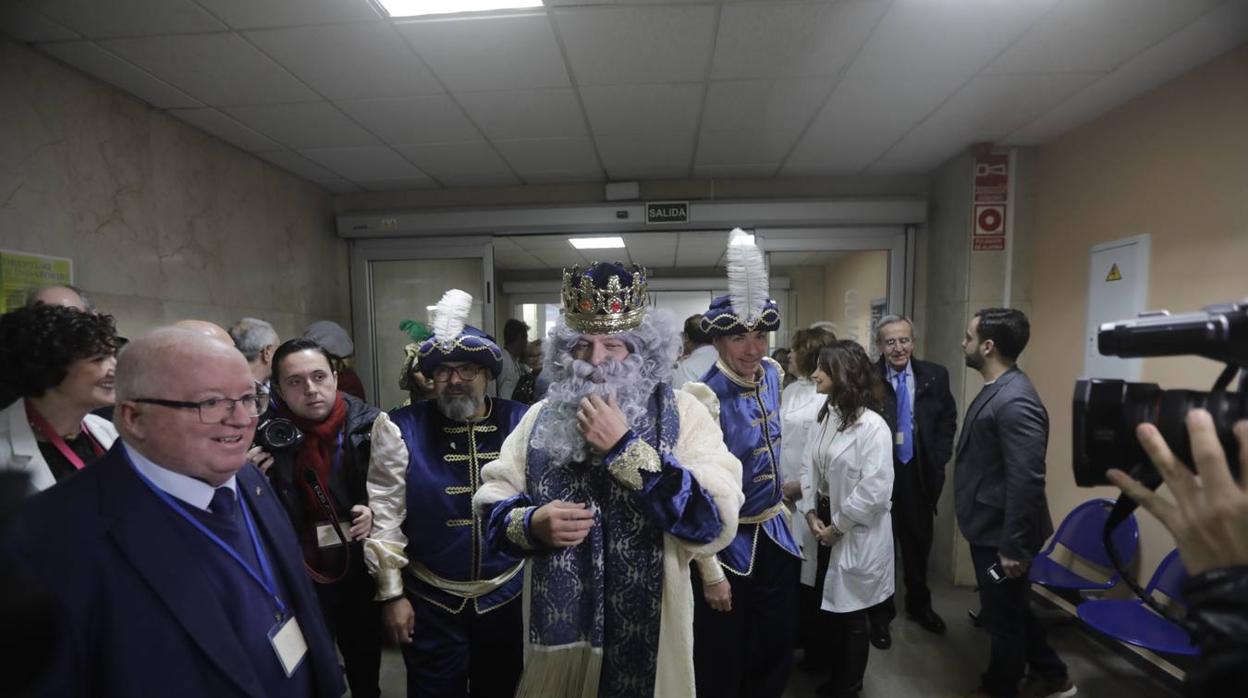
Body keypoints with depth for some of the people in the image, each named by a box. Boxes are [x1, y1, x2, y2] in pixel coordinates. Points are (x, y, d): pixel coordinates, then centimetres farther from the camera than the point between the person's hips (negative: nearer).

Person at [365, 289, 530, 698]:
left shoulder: (521, 423, -9)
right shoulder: (401, 430, -9)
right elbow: (385, 516, -7)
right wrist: (391, 594, -5)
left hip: (507, 597, 2)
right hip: (431, 602, -1)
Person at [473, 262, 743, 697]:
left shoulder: (683, 414, -10)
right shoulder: (540, 417, 1)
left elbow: (715, 525, -19)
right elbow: (491, 504, 5)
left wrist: (624, 448, -24)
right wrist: (532, 524, -16)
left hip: (647, 638, -2)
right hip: (554, 632, 3)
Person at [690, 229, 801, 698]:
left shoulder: (772, 375, -3)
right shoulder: (704, 397, -26)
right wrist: (711, 573, -19)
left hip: (775, 536, 7)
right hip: (728, 544, -6)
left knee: (777, 657, 22)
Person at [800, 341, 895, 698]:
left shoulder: (872, 426, -21)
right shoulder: (827, 415, 2)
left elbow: (875, 490, -23)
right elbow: (809, 465, 4)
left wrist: (837, 526, -14)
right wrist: (811, 513, -6)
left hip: (856, 533, -7)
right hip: (826, 526, 7)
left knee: (850, 614, 12)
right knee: (830, 608, 21)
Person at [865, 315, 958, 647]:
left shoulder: (935, 376, -1)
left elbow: (948, 420, 7)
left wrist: (938, 460, -1)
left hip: (920, 473, 4)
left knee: (919, 543, 20)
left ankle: (919, 605, 44)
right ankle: (881, 613, 31)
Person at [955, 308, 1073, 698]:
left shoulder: (1015, 401, -27)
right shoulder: (996, 390, 4)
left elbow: (1027, 482, -27)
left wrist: (1014, 546, -21)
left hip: (1001, 535, -9)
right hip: (989, 528, 9)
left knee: (1002, 616, 13)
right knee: (1010, 609, 25)